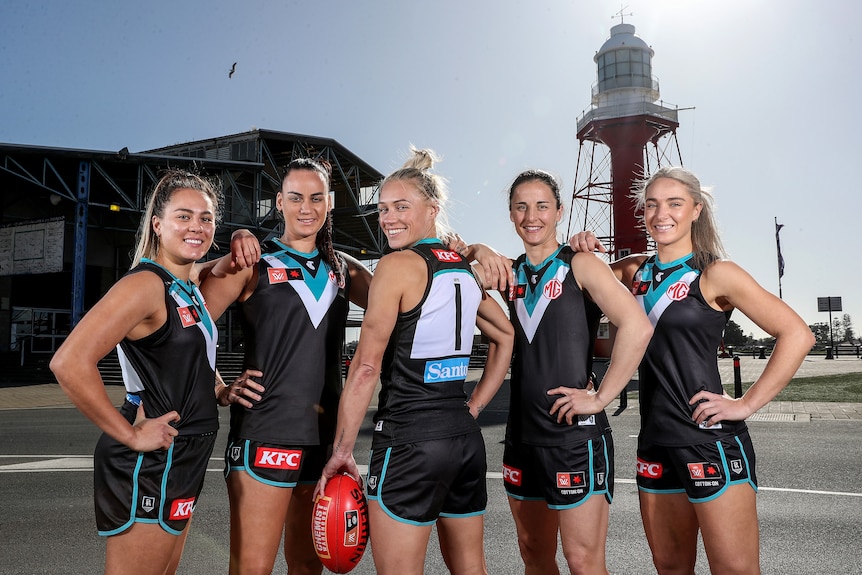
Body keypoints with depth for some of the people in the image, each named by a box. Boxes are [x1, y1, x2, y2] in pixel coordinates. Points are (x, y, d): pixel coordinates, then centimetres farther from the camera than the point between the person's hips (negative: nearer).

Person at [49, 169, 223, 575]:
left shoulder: (190, 289, 9)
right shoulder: (146, 284, -17)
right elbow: (69, 363, -27)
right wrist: (131, 435, -20)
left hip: (182, 463, 9)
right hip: (149, 466, -9)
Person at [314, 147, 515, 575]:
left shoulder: (398, 265, -11)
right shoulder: (466, 268, 10)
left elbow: (366, 366, -14)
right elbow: (506, 338, 21)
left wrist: (341, 451, -8)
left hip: (409, 439, -8)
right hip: (465, 437, 8)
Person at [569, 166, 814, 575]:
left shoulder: (715, 274, -7)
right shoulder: (634, 270, 8)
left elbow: (797, 335, -9)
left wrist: (746, 404, -12)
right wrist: (582, 248, 1)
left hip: (711, 440, -5)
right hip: (655, 441, 6)